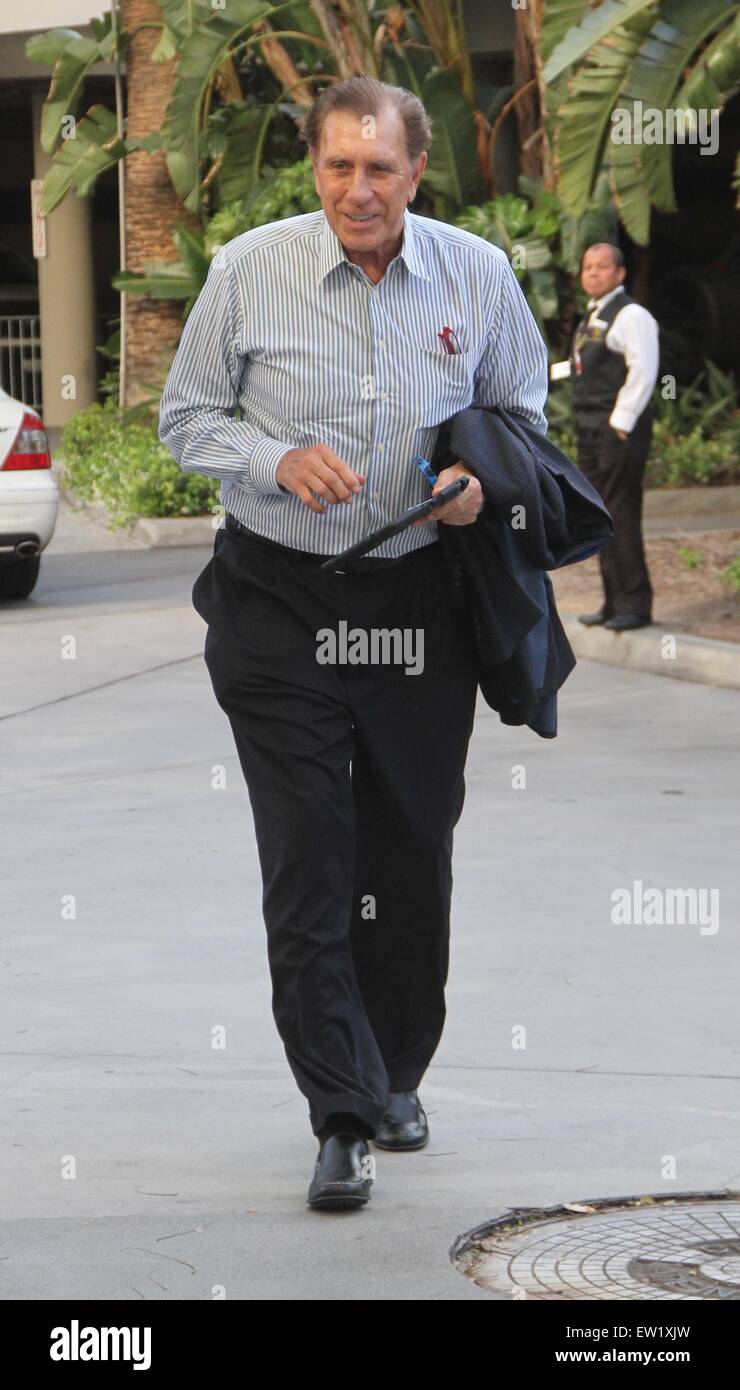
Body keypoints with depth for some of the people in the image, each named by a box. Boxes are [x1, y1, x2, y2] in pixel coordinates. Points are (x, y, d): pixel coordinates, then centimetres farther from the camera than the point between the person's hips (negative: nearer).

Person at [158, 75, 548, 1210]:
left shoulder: (478, 276, -2)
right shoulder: (249, 272, -6)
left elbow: (523, 408, 13)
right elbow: (187, 416, 3)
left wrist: (486, 477, -9)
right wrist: (280, 459, -15)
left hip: (421, 601, 2)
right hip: (282, 603, -2)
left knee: (412, 852, 10)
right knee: (307, 862, -7)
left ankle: (397, 1074, 30)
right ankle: (343, 1116, -4)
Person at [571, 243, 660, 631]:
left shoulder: (631, 316, -9)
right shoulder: (591, 318, 19)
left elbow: (643, 372, -17)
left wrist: (621, 424, -19)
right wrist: (585, 426, 16)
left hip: (619, 431, -9)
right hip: (590, 435, 9)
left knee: (621, 517, -10)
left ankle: (634, 604, -8)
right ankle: (615, 602, 15)